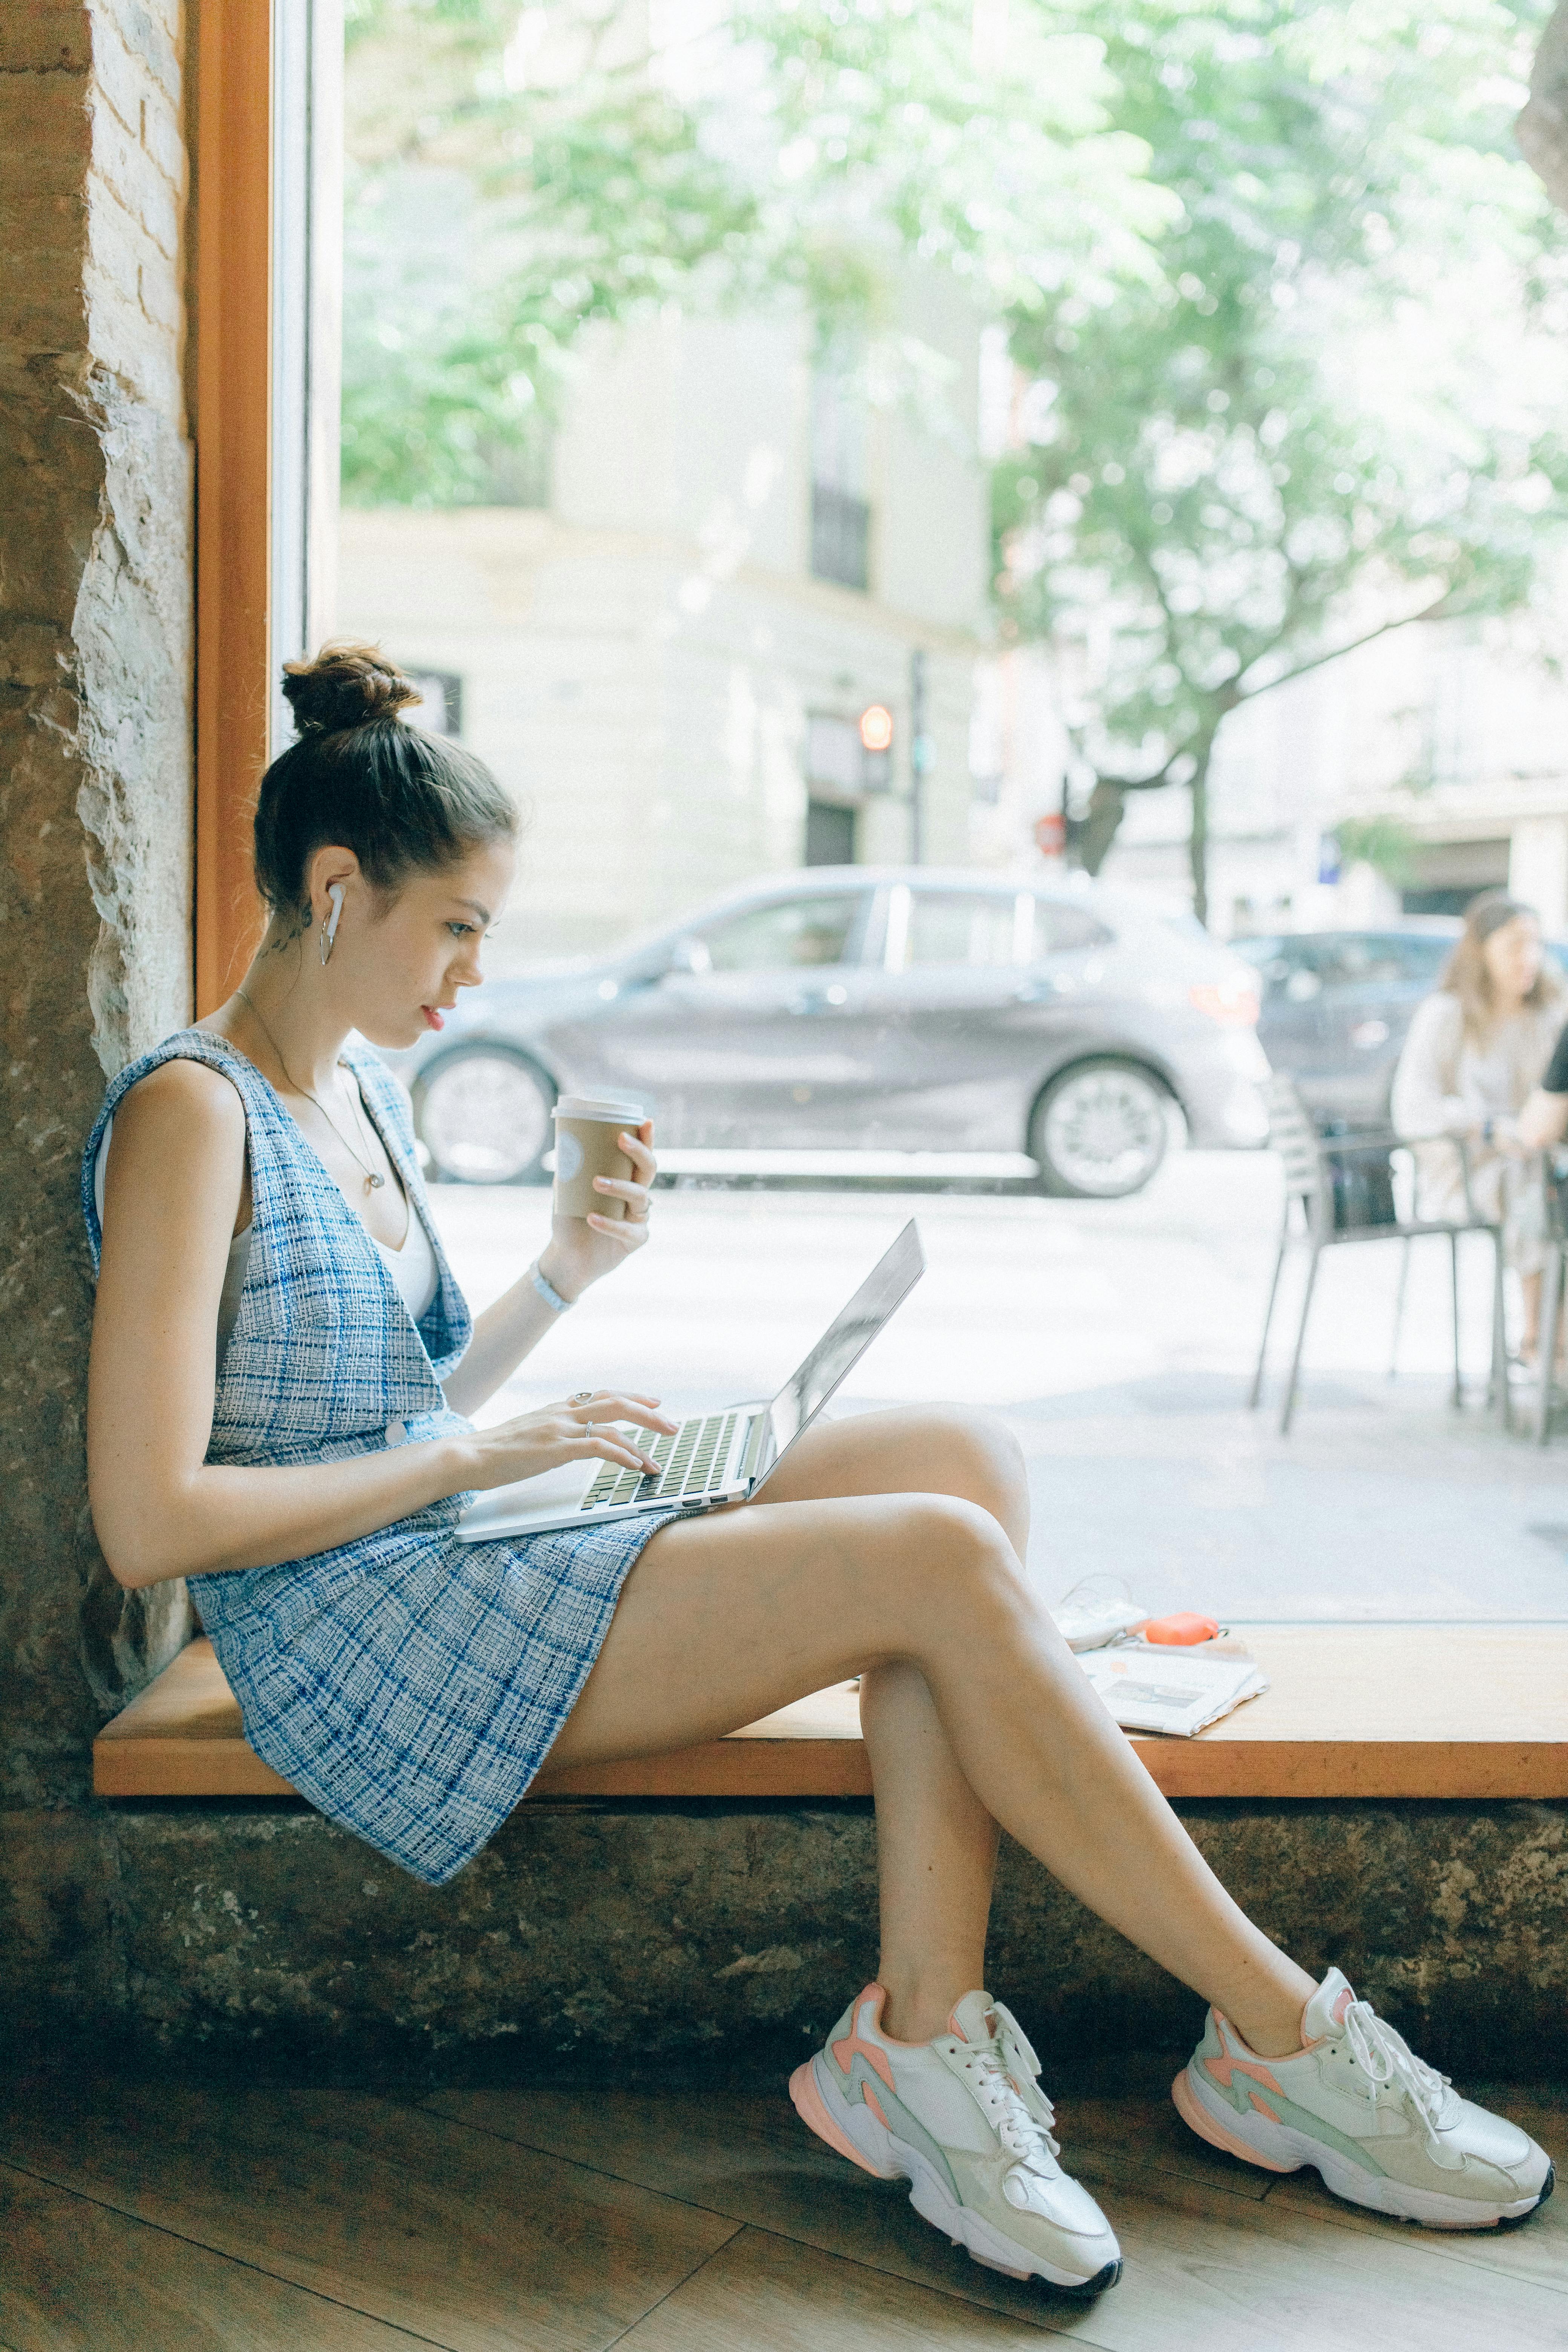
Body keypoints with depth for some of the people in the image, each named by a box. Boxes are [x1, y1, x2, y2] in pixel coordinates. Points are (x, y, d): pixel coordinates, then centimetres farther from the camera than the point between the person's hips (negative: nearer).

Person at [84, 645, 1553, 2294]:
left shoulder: (356, 1089, 15)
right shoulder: (191, 1113, -13)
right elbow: (150, 1522, -19)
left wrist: (563, 1275, 5)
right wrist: (479, 1455, -15)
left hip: (455, 1557, 9)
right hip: (360, 1647, -9)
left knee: (960, 1460, -11)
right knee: (942, 1563, -22)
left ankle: (921, 2036, -17)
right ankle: (1288, 2044, -7)